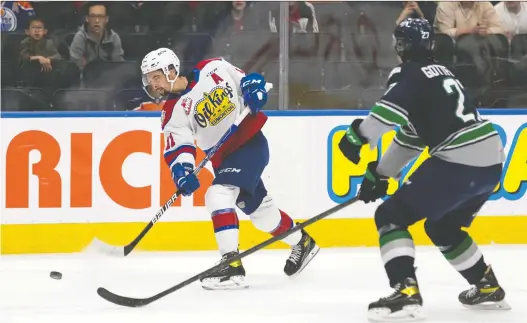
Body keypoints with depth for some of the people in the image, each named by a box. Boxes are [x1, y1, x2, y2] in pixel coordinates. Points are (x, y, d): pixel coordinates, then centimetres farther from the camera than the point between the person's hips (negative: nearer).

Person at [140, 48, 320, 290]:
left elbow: (246, 79, 4)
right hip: (223, 158, 5)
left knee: (218, 195, -24)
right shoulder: (173, 114, -5)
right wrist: (182, 172, -32)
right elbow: (178, 149, -13)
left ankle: (232, 266, -27)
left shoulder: (213, 69, -10)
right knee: (258, 208, 17)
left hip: (250, 142, -5)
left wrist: (254, 89, -17)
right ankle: (301, 242, 44)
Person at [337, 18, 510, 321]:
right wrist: (381, 173, 29)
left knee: (391, 216, -4)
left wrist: (359, 135, -18)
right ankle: (489, 288, 35)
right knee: (444, 227, 30)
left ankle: (406, 291, -20)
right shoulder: (441, 73, 25)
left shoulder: (410, 75, -3)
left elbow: (390, 111, -25)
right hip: (490, 161, 9)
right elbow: (410, 136, 28)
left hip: (459, 163, -9)